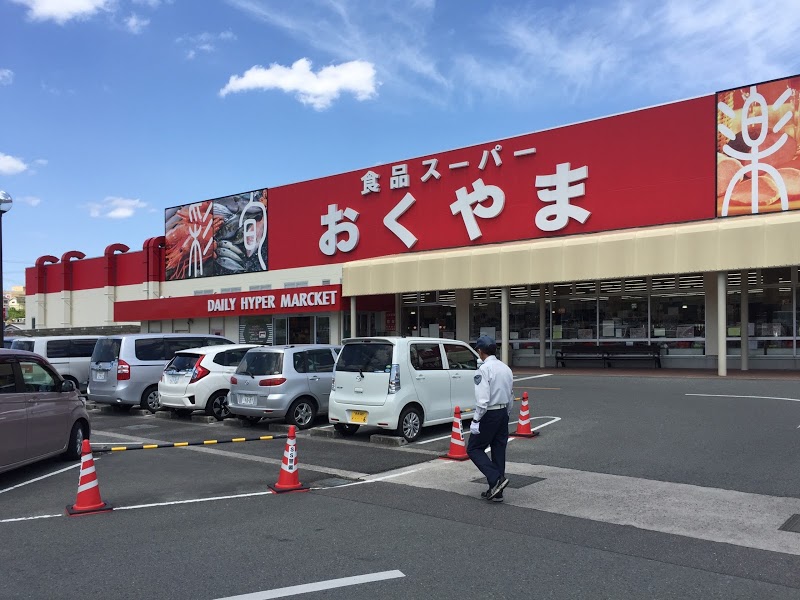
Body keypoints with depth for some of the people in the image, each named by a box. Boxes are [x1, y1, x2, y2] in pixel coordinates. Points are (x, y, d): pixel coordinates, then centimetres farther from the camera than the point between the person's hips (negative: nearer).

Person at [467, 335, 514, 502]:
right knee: (499, 451, 11)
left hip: (489, 414, -8)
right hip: (503, 413, 8)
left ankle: (496, 479, -10)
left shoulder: (484, 369, -16)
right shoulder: (506, 368, 9)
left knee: (474, 449, 4)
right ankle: (496, 492, 15)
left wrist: (476, 421, -17)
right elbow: (511, 396, 15)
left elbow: (482, 399, -23)